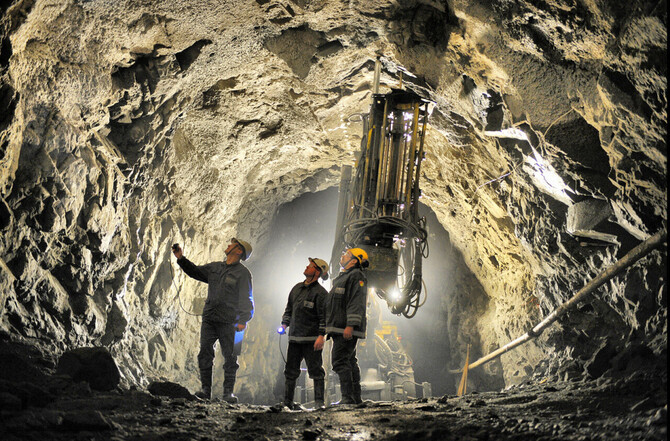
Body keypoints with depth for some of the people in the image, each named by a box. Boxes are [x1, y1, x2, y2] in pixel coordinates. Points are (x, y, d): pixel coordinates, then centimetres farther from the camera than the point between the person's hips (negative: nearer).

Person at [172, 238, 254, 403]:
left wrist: (243, 320, -14)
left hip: (228, 323, -5)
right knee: (205, 354, 2)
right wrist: (181, 259, 15)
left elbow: (247, 299, -6)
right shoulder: (215, 268, 15)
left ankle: (228, 392, 6)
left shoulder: (242, 273, -2)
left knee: (230, 357, -1)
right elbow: (195, 271, 27)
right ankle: (206, 389, 8)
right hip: (209, 320, 5)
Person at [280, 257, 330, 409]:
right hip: (294, 337, 7)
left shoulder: (320, 292, -6)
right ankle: (287, 400, 15)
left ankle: (319, 402, -2)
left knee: (315, 371, -4)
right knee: (291, 370, 9)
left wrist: (321, 336, -18)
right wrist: (284, 324, 12)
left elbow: (324, 316, -11)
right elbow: (289, 309, 25)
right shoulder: (297, 288, 15)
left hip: (312, 339, -7)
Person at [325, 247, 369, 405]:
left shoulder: (356, 276, -9)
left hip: (347, 329, -11)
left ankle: (348, 398, -17)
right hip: (340, 329, 11)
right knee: (350, 362, 11)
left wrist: (350, 326, -27)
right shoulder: (343, 277, 23)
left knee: (340, 362, -15)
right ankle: (356, 398, 15)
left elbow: (357, 303, -19)